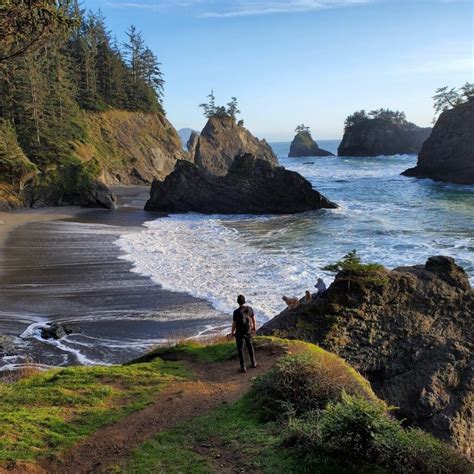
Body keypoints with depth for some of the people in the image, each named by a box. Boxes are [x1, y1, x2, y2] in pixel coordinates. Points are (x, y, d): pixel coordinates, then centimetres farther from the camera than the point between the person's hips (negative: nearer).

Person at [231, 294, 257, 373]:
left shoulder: (236, 312, -23)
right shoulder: (249, 309, -10)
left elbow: (234, 324, -15)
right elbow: (254, 320, 1)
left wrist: (233, 332, 3)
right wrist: (254, 328, 18)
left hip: (239, 333, -4)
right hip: (248, 332, 4)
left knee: (240, 349, 9)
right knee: (250, 346, 24)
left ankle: (243, 367, 11)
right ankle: (253, 363, 34)